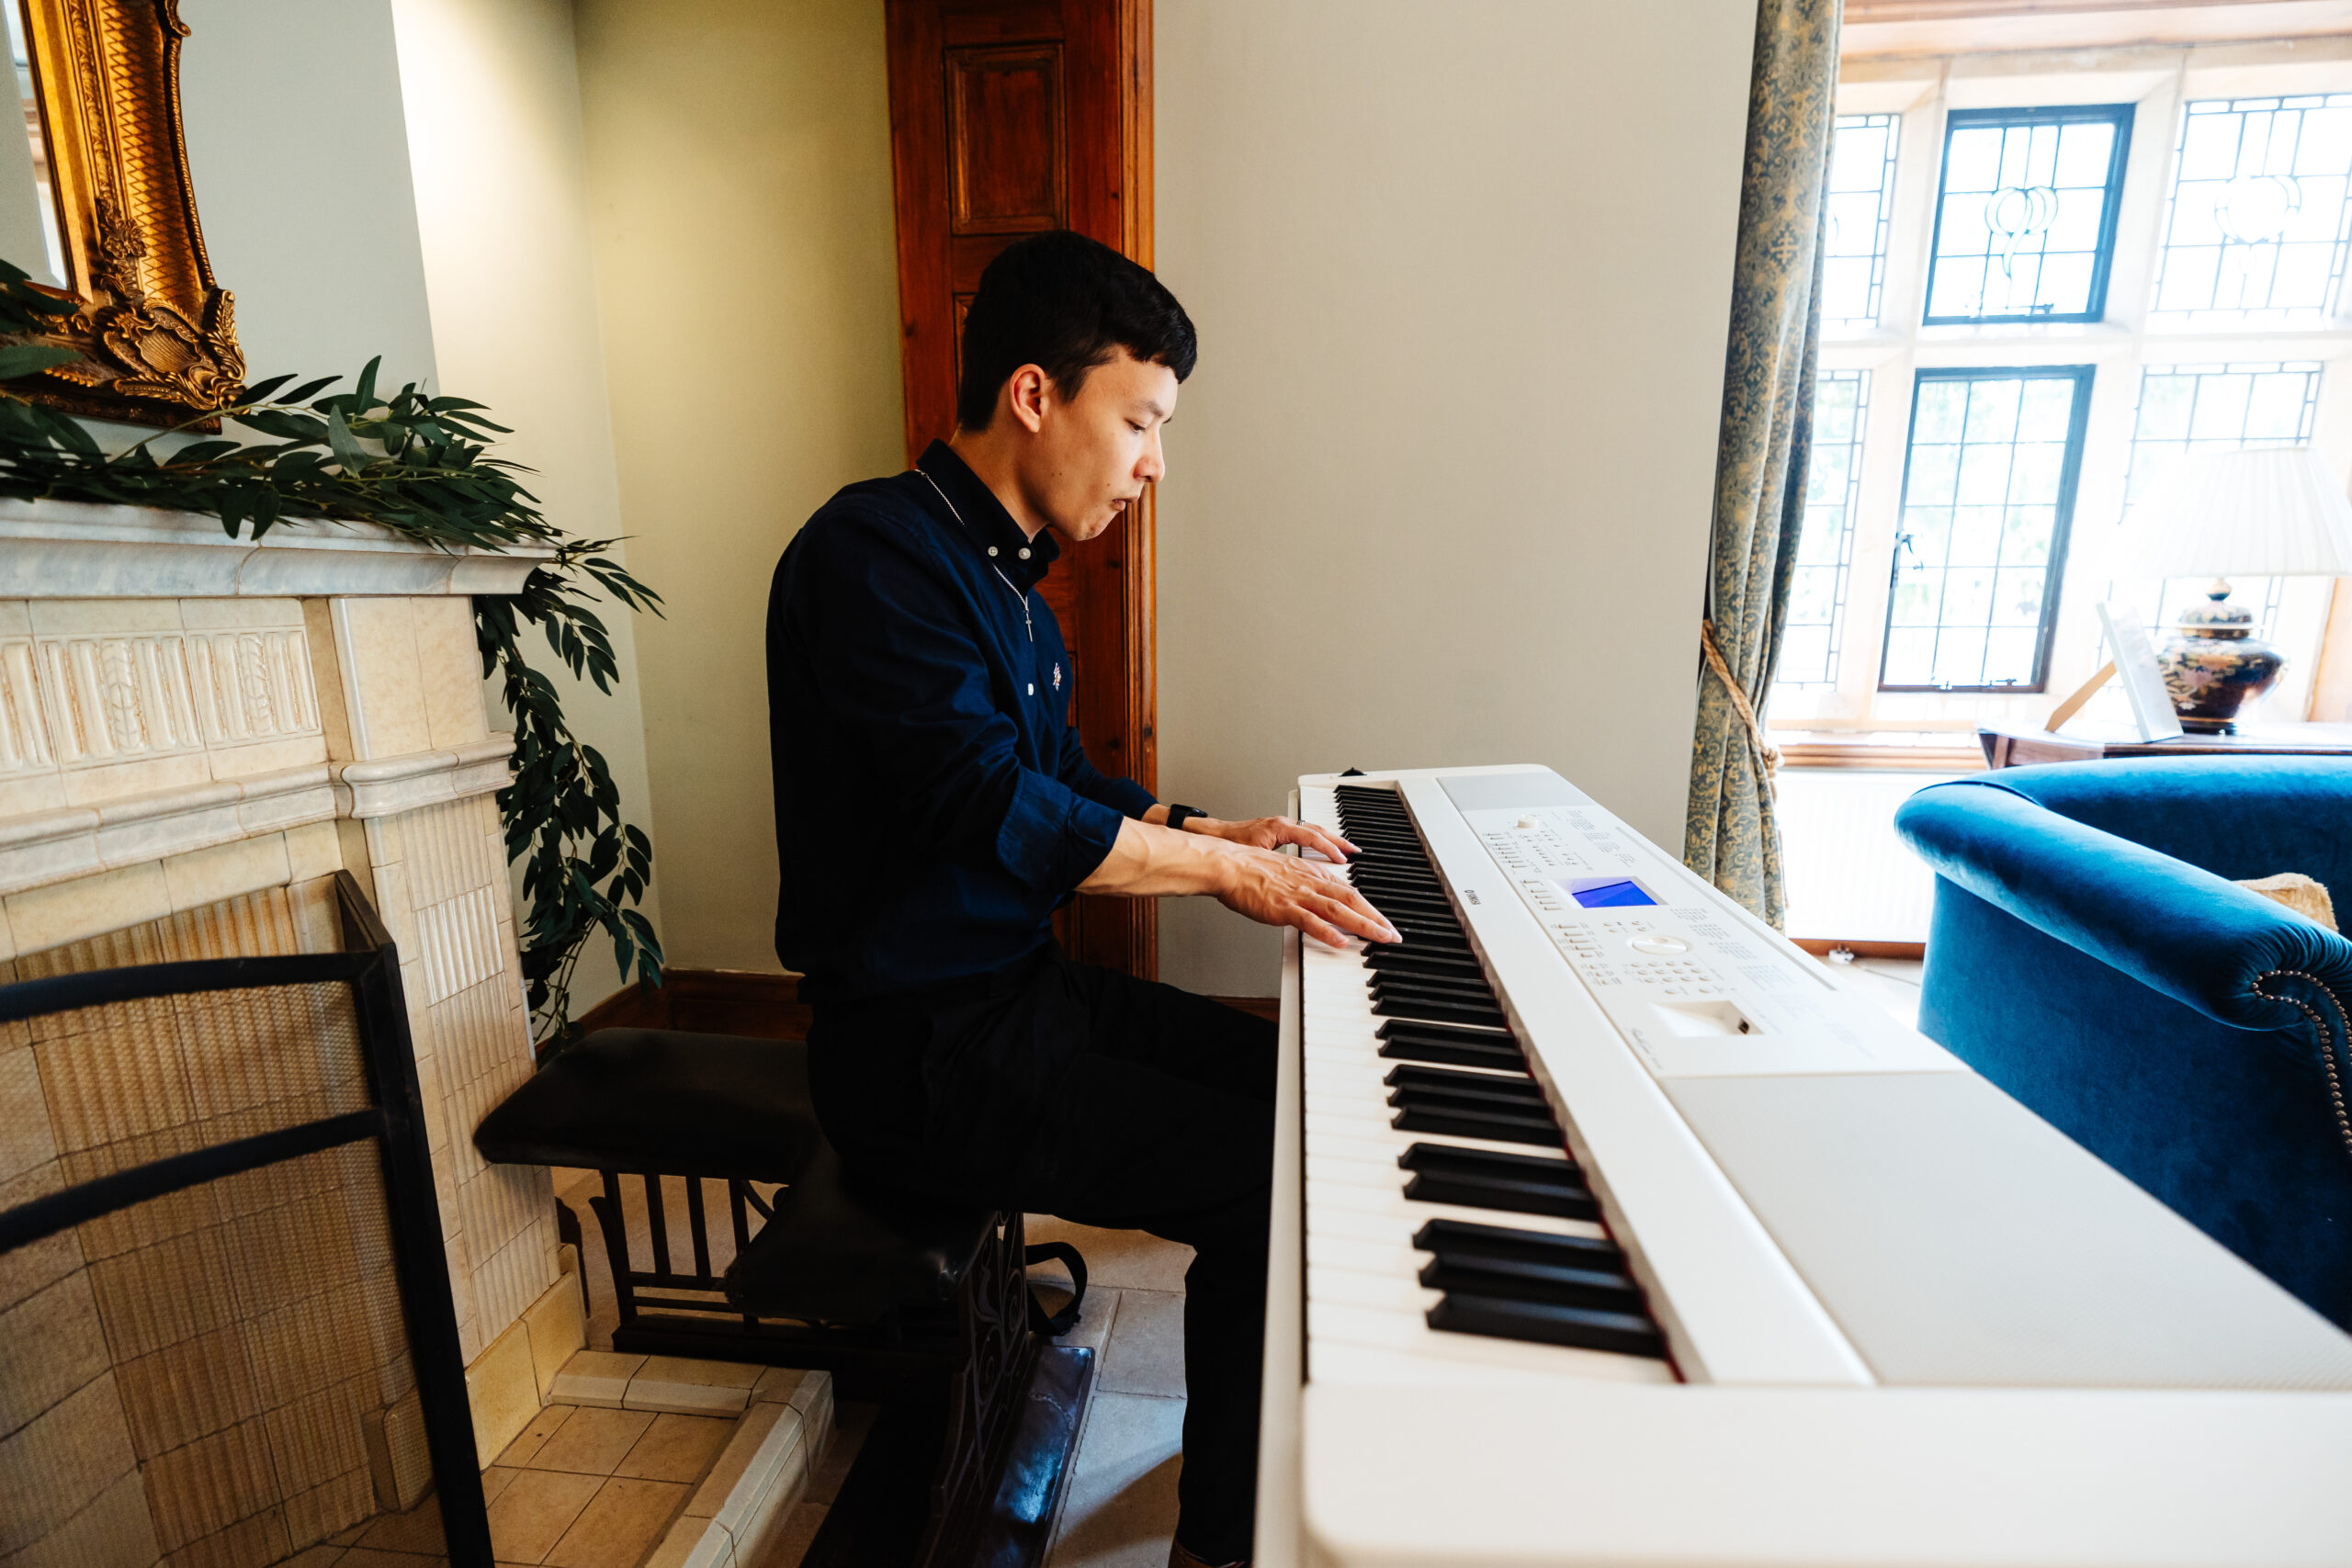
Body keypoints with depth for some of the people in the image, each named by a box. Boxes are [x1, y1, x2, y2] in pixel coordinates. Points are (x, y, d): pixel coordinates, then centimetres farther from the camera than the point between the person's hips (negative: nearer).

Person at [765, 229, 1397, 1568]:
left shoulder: (1006, 578, 13)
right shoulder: (878, 553, -18)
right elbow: (990, 806, -27)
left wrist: (1207, 831, 4)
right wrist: (1221, 868, -17)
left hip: (1023, 990, 10)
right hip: (925, 1053, -9)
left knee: (1294, 1078, 9)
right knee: (1273, 1183, -16)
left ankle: (1275, 1445, 28)